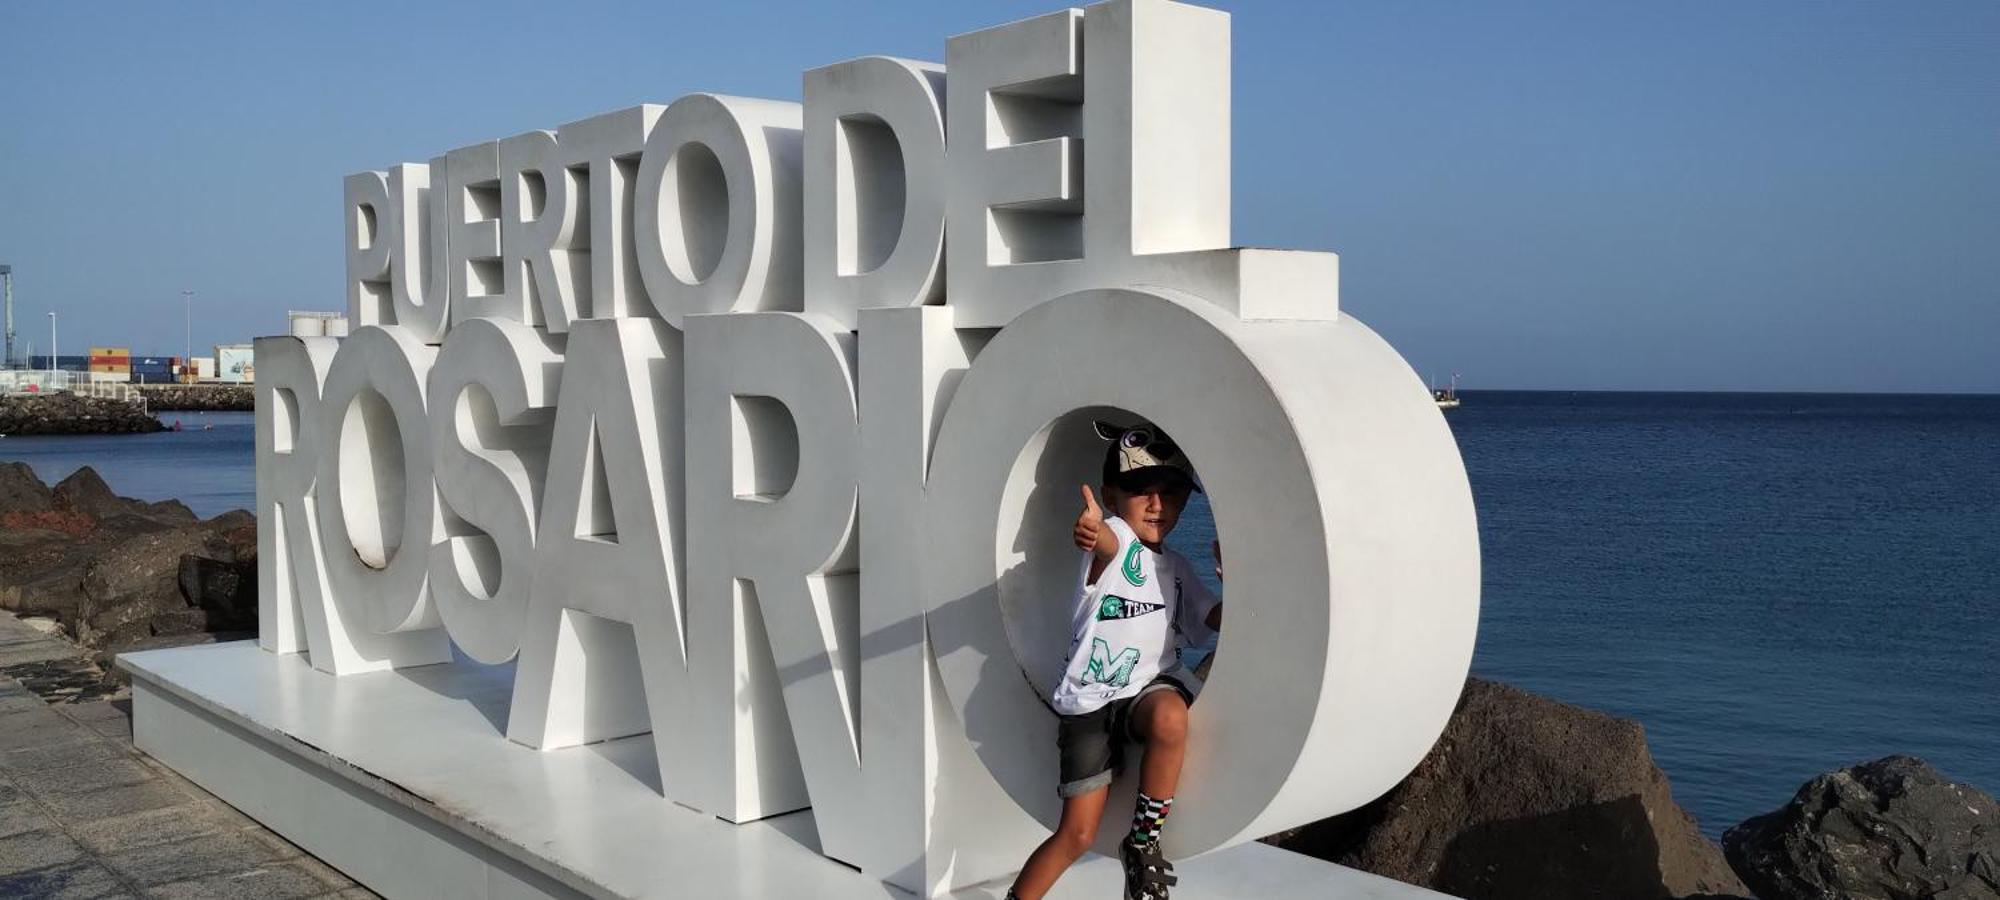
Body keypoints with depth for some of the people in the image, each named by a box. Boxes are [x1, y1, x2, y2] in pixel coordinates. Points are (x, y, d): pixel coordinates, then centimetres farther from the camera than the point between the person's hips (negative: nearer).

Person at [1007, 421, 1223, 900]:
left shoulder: (1175, 568, 14)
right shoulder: (1111, 537, -8)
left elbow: (1219, 618, 16)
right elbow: (1107, 540, -33)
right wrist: (1092, 530, -59)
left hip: (1150, 685, 4)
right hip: (1090, 699, -4)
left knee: (1170, 715, -33)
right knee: (1078, 834, -7)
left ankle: (1143, 842, -15)